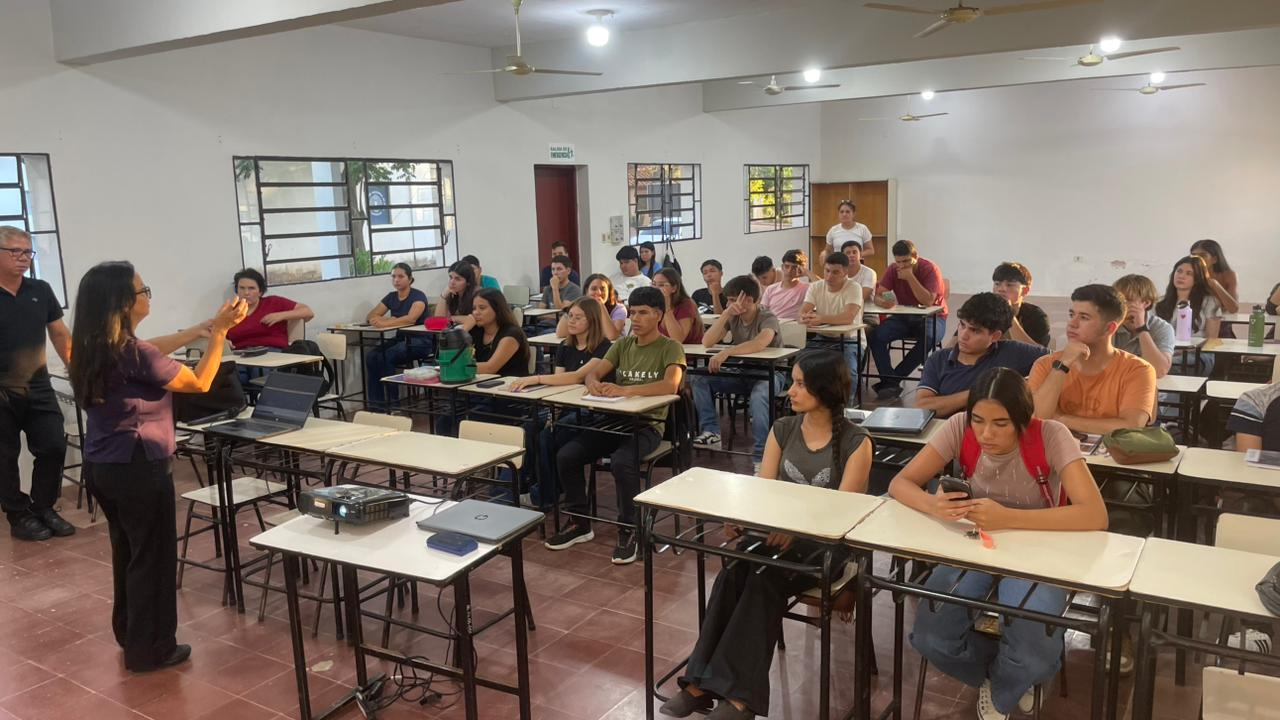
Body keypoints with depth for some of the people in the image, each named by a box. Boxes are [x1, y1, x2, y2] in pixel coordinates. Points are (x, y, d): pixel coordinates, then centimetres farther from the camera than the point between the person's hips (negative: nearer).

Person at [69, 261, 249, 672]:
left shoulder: (93, 348, 3)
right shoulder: (132, 353, -23)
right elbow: (200, 382, -15)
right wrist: (220, 331, -12)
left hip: (101, 466, 9)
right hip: (137, 468, -9)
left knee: (128, 551, 23)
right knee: (154, 556, 6)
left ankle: (129, 635, 38)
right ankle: (150, 649, 18)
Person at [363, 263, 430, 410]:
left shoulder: (418, 296, -8)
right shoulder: (391, 297, 11)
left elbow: (411, 319, -27)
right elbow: (370, 316, 7)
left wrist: (385, 323, -33)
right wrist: (388, 319, -14)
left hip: (420, 341, -6)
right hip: (400, 339, 6)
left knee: (386, 356, -30)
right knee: (371, 355, -20)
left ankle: (392, 402, -18)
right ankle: (376, 402, -15)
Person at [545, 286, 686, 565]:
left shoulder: (670, 348, -4)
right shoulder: (622, 344, 14)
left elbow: (671, 385, -22)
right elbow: (594, 372, 5)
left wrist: (625, 390, -33)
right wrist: (594, 382, -22)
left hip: (648, 424, -6)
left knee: (621, 462, -35)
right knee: (566, 455, -12)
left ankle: (629, 531, -14)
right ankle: (579, 522, 6)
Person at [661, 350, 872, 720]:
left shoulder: (855, 442, -7)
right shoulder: (783, 429, 8)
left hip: (824, 543, -4)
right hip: (777, 531, 4)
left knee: (764, 579, -31)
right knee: (733, 572, -27)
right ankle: (701, 680, -26)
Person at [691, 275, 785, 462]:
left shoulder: (767, 318, -19)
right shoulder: (733, 317, -3)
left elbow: (760, 343, -41)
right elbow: (707, 342, -13)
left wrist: (726, 352, -48)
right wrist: (725, 314, -22)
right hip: (741, 372, 6)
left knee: (758, 397, -38)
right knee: (700, 378, -12)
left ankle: (760, 455, -28)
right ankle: (711, 431, -7)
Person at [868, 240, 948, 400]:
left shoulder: (930, 269, -15)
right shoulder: (893, 270, -3)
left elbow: (928, 301, -27)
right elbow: (878, 295, -11)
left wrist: (910, 277, -30)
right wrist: (882, 302, -35)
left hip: (932, 317, -4)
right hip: (903, 317, 4)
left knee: (927, 339, -38)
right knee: (875, 335, -23)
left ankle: (891, 380, -28)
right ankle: (890, 382, -29)